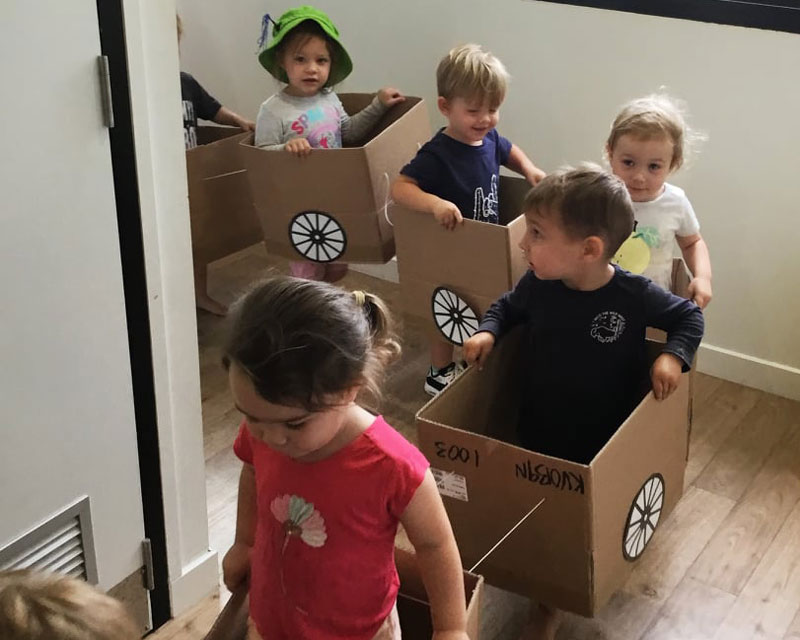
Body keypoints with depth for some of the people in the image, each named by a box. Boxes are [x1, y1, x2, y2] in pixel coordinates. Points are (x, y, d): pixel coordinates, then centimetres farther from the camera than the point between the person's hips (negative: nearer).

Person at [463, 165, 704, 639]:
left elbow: (690, 316, -5)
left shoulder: (635, 295, -23)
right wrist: (488, 332, -10)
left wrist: (673, 356, -21)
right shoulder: (538, 285, -14)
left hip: (607, 440, -2)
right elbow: (508, 306, 9)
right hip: (540, 431, 3)